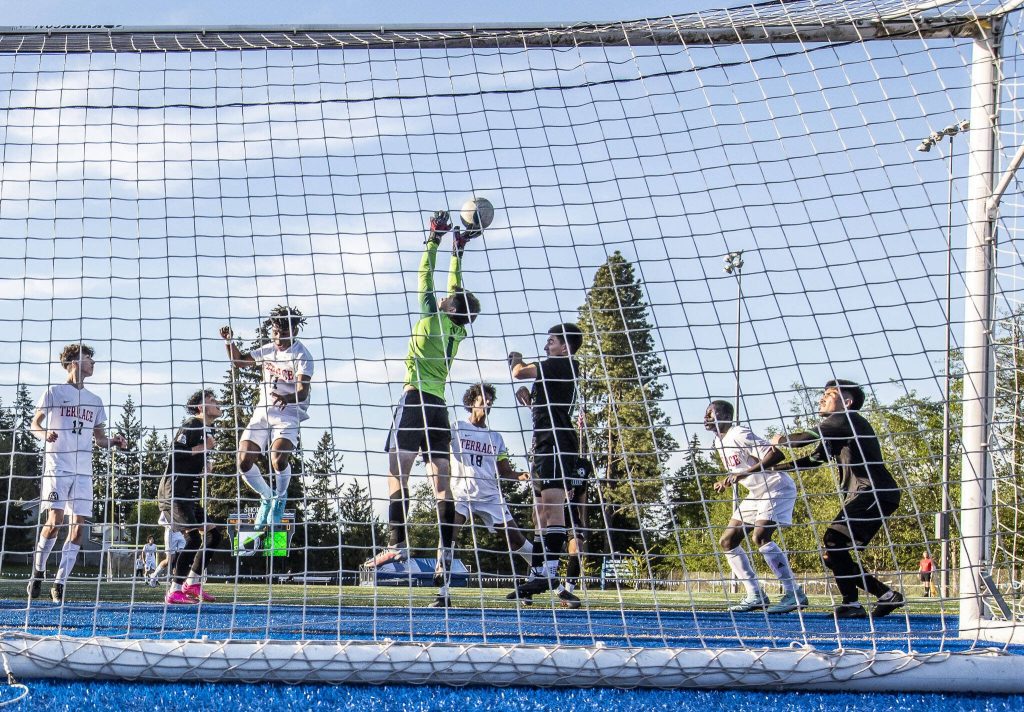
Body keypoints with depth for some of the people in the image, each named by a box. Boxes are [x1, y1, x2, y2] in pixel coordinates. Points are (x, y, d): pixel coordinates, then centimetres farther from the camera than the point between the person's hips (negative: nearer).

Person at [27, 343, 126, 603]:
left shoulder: (95, 401, 18)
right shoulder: (54, 393, 5)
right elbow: (34, 425, 5)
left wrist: (112, 442, 1)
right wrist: (45, 433, -17)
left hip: (83, 471, 5)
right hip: (57, 467, -5)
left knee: (79, 527, -4)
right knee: (56, 521, -16)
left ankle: (60, 582, 1)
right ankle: (38, 571, 5)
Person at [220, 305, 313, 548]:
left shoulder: (301, 355, -11)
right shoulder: (268, 350, 9)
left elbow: (303, 392, -22)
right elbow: (239, 361, 22)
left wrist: (287, 398, -44)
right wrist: (229, 342, 4)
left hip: (288, 412, -6)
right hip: (262, 411, 6)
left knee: (278, 459, -29)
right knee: (244, 462, -7)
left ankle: (279, 498, 0)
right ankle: (267, 497, 18)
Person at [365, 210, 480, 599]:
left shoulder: (434, 316, -2)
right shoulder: (458, 330, 14)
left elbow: (426, 278, 5)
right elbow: (455, 288, 27)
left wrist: (434, 240, 15)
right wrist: (458, 251, 35)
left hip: (416, 398, -7)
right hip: (439, 404, 7)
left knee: (397, 470, -9)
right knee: (441, 479, 1)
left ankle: (397, 544, -19)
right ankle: (445, 552, -6)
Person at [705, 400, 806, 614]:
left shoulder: (739, 435, -18)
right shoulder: (719, 441, 11)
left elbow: (776, 454, -27)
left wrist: (745, 473, -33)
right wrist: (726, 482, 3)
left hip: (777, 488, -10)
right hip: (757, 493, 10)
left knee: (760, 536, -27)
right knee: (727, 541, 4)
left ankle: (793, 593, -23)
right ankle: (755, 596, 7)